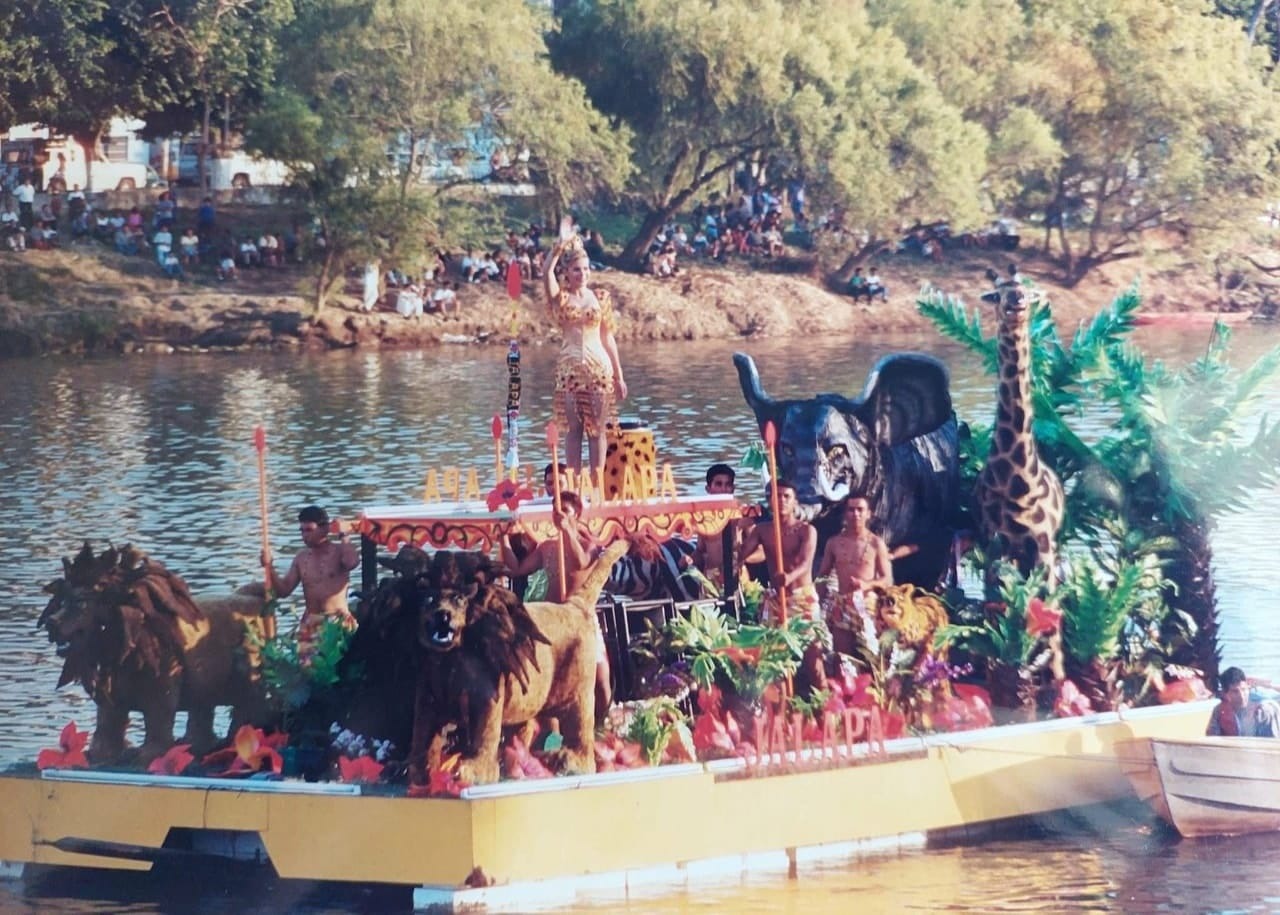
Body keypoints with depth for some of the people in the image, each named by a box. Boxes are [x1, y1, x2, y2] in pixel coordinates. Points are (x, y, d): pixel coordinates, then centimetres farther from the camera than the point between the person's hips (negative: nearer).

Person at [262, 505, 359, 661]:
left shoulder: (339, 551, -5)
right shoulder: (301, 557, 9)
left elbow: (352, 562, -30)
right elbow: (283, 590, 10)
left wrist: (343, 537, -15)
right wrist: (269, 566, -4)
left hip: (338, 621, -5)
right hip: (310, 623, 5)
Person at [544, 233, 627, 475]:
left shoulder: (600, 299, 9)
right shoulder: (561, 299, 4)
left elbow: (608, 338, 12)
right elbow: (546, 275, -16)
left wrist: (619, 376, 12)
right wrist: (558, 251, -29)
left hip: (599, 367, 1)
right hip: (569, 368, -1)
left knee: (596, 430, 3)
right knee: (573, 430, 1)